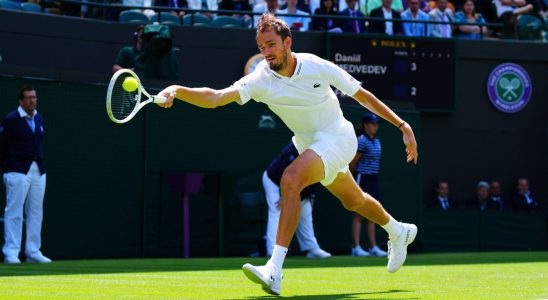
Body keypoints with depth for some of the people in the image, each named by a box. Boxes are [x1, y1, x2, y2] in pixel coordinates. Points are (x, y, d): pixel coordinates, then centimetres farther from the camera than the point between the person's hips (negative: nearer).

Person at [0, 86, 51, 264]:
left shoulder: (39, 119, 13)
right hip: (17, 171, -6)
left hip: (38, 171, 6)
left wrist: (40, 163, 13)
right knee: (14, 212, -5)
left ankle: (33, 252, 12)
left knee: (36, 212, 6)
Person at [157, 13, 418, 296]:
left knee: (290, 179, -30)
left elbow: (361, 95, -8)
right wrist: (177, 91, -50)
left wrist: (402, 125, -7)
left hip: (337, 136, -5)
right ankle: (398, 232, 57)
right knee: (353, 201, 25)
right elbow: (216, 97, -32)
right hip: (308, 144, 5)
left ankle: (274, 271, -36)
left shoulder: (317, 67, -20)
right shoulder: (260, 80, -17)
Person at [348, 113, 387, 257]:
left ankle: (373, 247, 10)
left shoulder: (377, 141, 11)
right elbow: (352, 163, -11)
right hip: (362, 179, -8)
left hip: (373, 179, 8)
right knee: (359, 215, -6)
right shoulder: (362, 141, -13)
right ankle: (356, 248, -4)